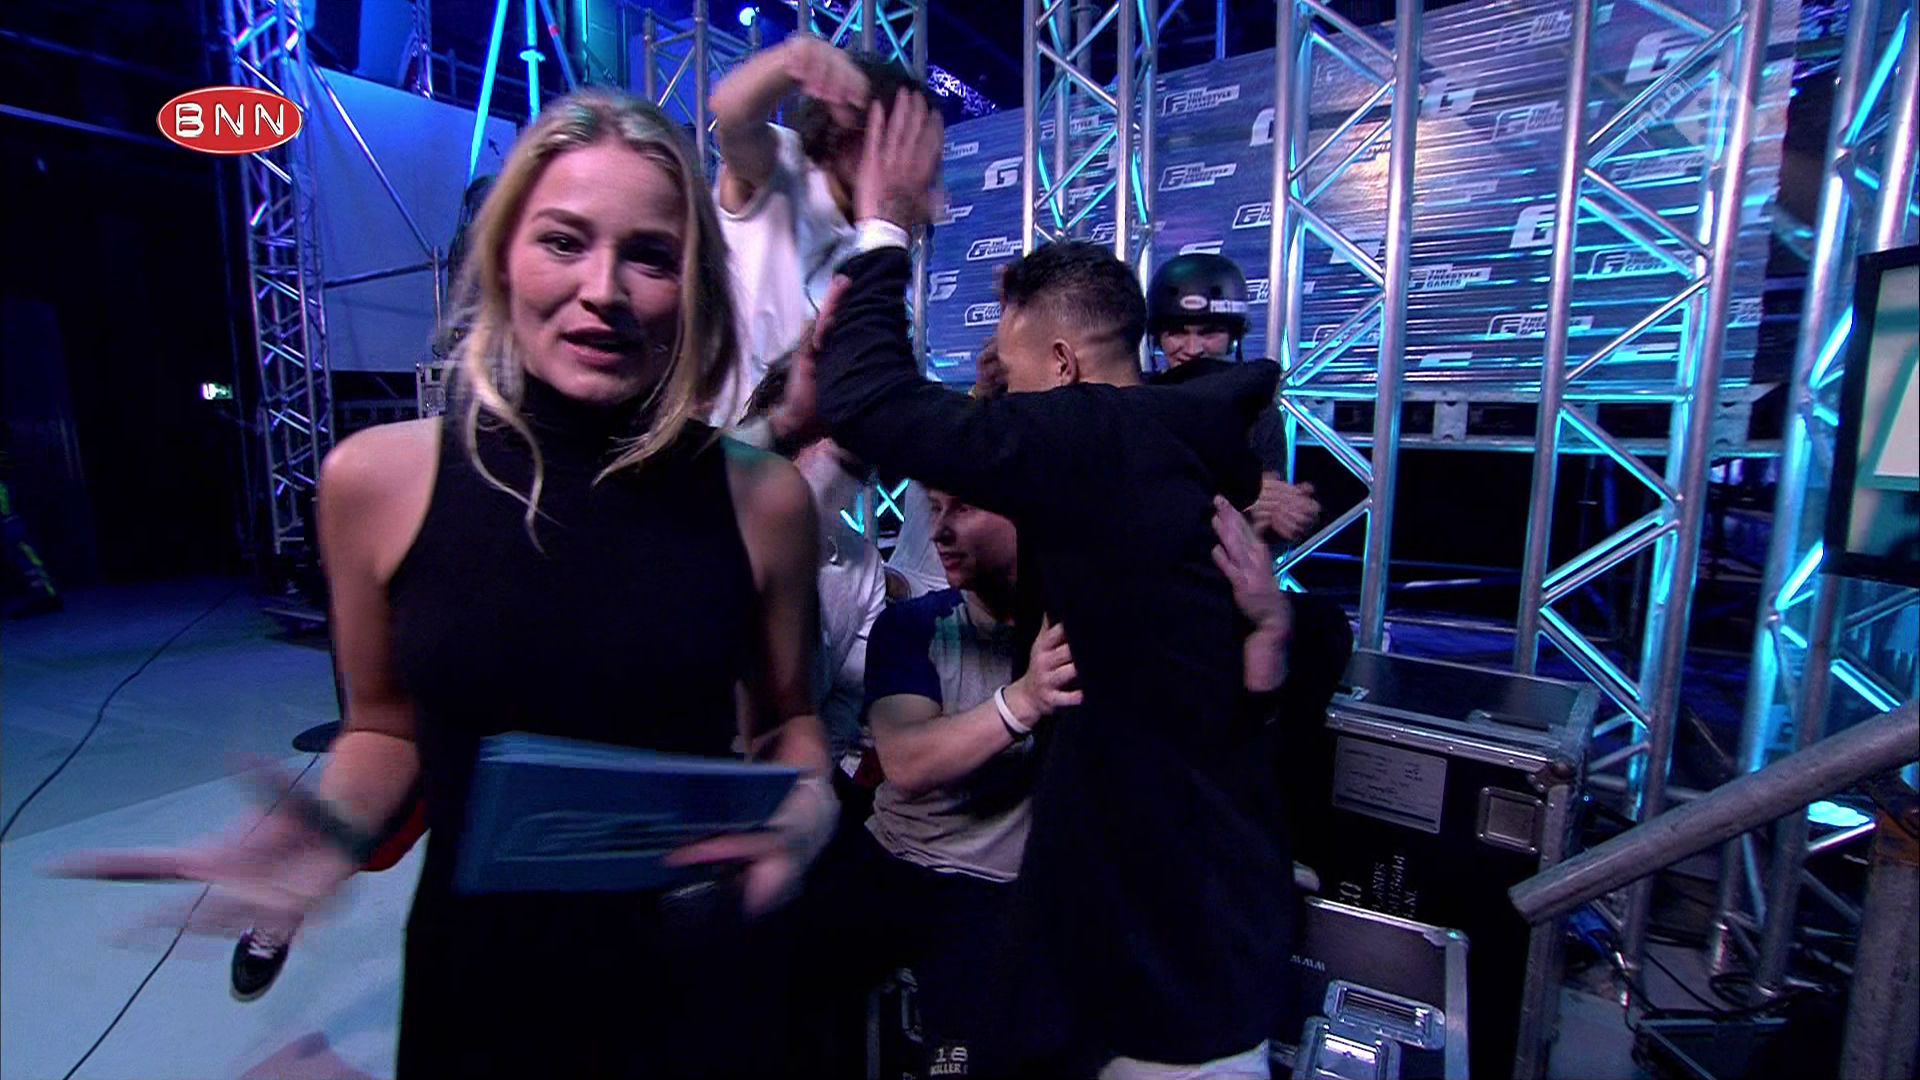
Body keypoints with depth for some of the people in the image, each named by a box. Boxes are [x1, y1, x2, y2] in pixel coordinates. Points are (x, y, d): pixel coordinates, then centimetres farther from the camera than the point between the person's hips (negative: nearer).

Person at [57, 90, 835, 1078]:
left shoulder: (761, 495, -14)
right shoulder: (375, 478, -11)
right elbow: (386, 727, 4)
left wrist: (810, 801, -17)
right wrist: (329, 827, -15)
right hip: (477, 981, 1)